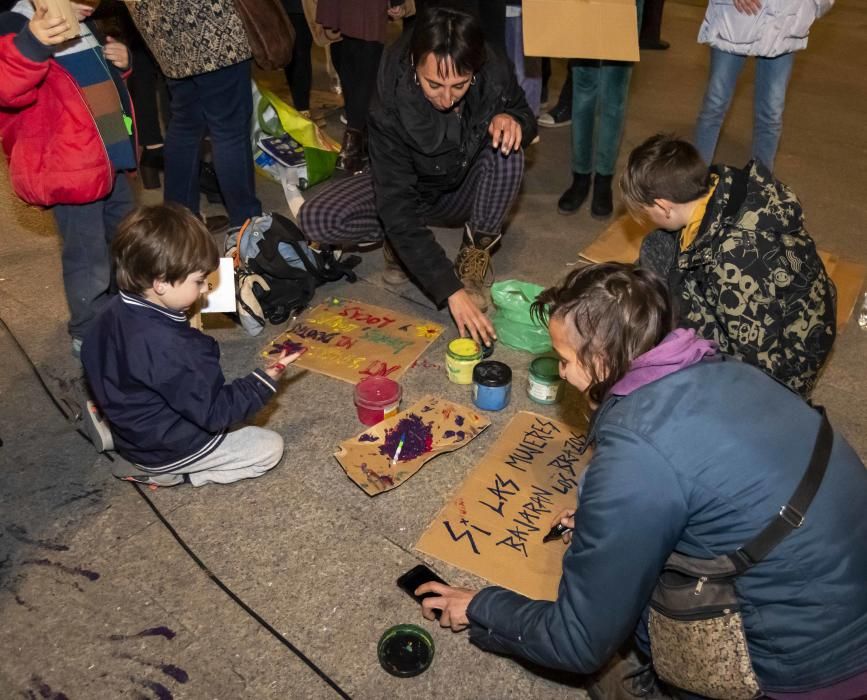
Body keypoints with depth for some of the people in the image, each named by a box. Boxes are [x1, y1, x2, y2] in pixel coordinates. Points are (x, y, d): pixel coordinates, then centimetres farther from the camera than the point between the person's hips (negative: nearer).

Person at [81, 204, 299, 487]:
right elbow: (214, 414, -28)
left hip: (135, 430, 8)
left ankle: (151, 462, 15)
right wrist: (267, 378, -23)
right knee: (270, 447, 2)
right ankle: (165, 472, 1)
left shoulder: (117, 311, -11)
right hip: (165, 449, -8)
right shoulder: (166, 346, -37)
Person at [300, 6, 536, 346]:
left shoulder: (495, 74, -26)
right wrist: (451, 290, -43)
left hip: (465, 189, 2)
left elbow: (525, 118, -3)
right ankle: (402, 242, 3)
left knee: (506, 148, -30)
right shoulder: (391, 101, -33)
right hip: (409, 190, -1)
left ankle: (476, 250, -9)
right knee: (316, 219, -23)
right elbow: (396, 206, -36)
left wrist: (512, 120, -30)